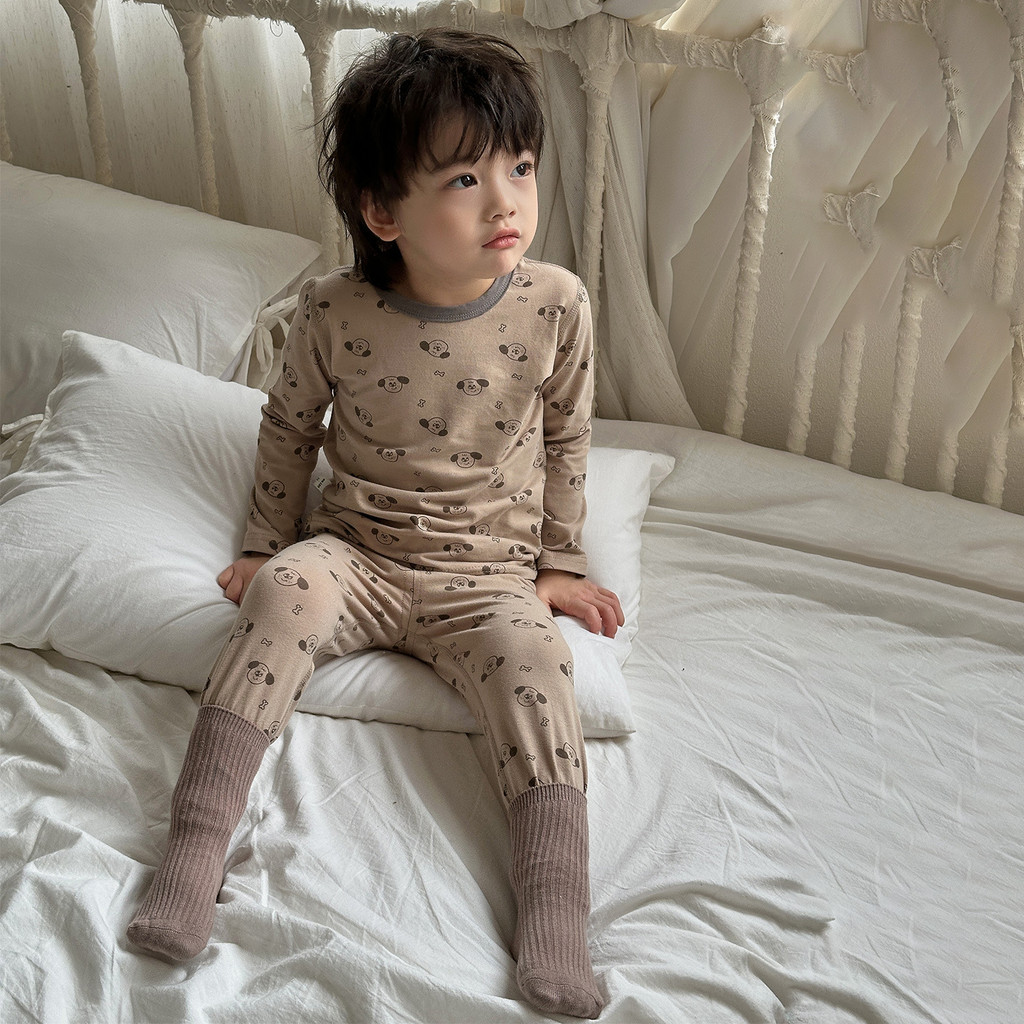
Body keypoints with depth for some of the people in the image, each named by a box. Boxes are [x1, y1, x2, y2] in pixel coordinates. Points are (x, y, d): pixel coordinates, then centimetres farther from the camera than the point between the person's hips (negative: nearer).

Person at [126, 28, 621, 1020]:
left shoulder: (555, 305, -8)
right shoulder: (333, 313, -9)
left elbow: (565, 440, 7)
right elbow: (288, 429, 8)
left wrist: (560, 565, 9)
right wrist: (265, 543, 11)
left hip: (488, 573, 0)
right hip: (356, 553, 0)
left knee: (531, 658, -29)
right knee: (285, 593, -30)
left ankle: (553, 931, -29)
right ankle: (193, 849, -28)